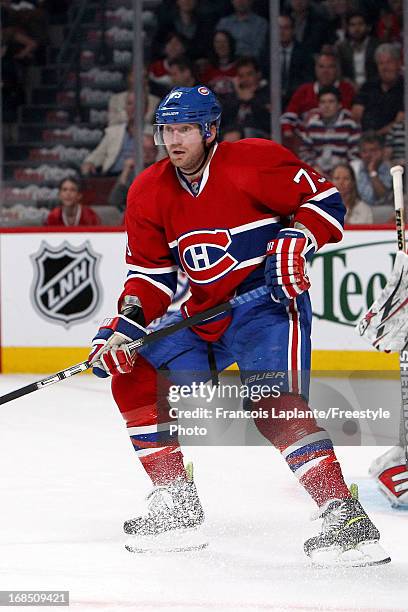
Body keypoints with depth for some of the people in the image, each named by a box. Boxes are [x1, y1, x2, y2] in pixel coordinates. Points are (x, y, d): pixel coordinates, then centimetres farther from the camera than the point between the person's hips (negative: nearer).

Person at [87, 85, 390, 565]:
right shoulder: (148, 193, 3)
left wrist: (293, 242, -26)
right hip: (204, 315, 7)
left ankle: (345, 516, -30)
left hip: (270, 304, -7)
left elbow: (325, 201, -10)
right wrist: (126, 325, -9)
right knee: (133, 376, 1)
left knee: (275, 405, -26)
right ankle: (176, 501, 12)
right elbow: (150, 273, 5)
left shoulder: (251, 161, -14)